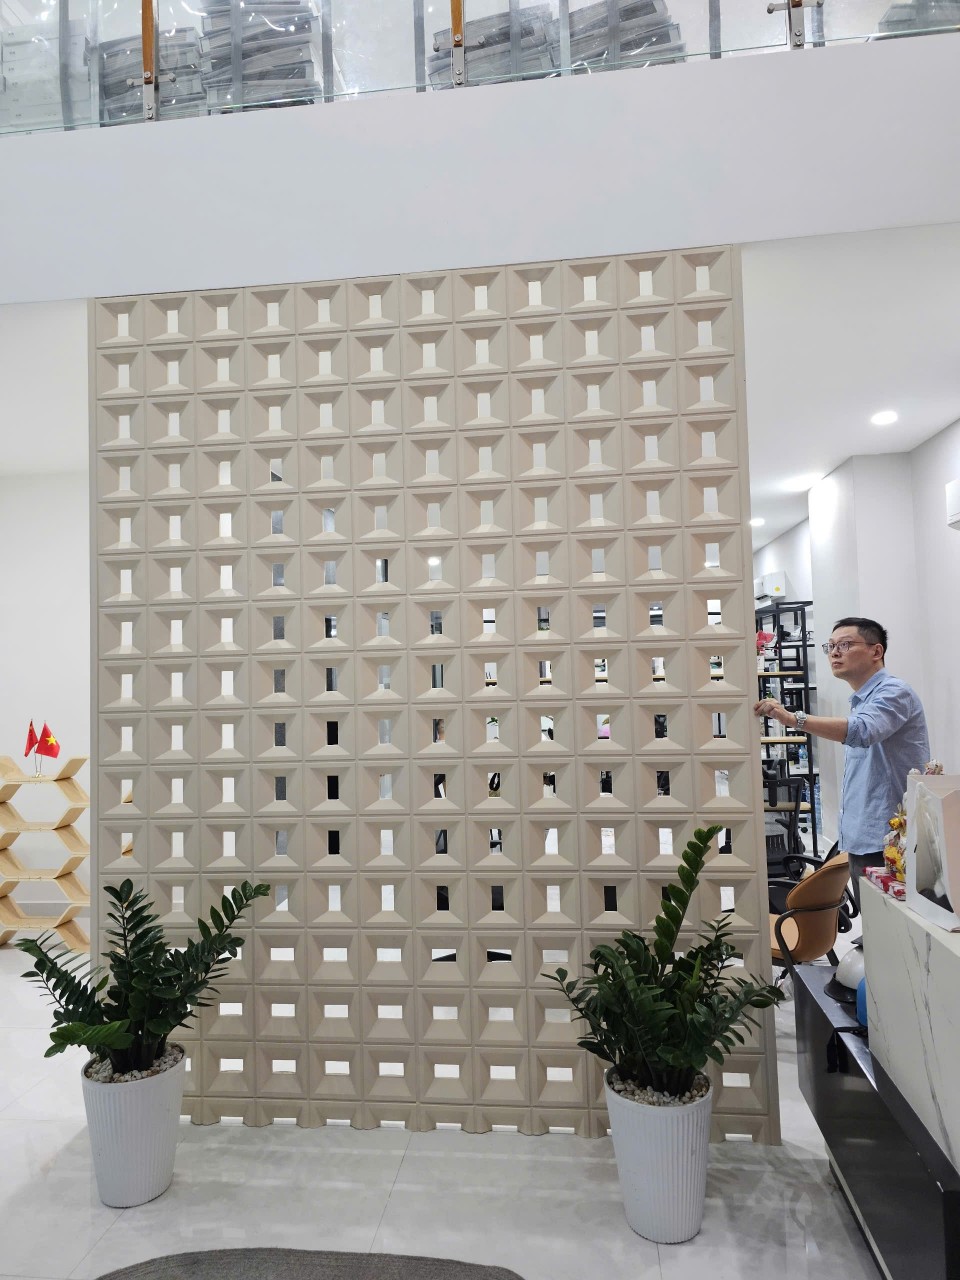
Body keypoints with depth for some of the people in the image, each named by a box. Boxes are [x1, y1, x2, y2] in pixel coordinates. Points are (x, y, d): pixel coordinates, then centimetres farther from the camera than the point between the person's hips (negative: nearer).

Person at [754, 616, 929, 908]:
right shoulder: (860, 701, 18)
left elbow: (861, 730, -33)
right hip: (862, 841, 9)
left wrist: (793, 718, -44)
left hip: (887, 843, -9)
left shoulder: (894, 692, -12)